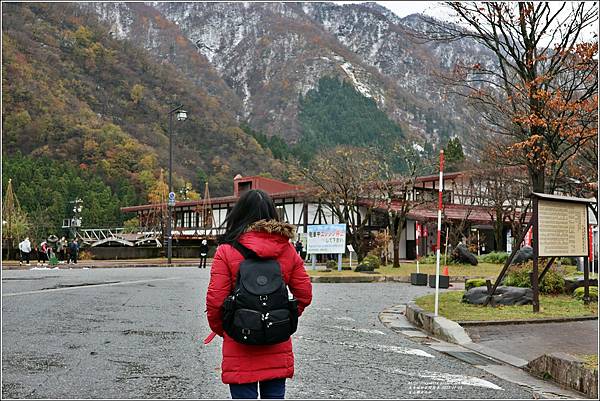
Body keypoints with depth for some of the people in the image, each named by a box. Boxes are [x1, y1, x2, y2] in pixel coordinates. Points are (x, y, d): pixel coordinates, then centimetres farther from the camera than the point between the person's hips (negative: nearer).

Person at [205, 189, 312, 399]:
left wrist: (219, 329, 7)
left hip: (240, 349, -3)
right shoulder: (288, 250, 1)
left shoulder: (226, 251, -9)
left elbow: (215, 300, -11)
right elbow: (304, 294, 3)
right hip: (278, 349, 3)